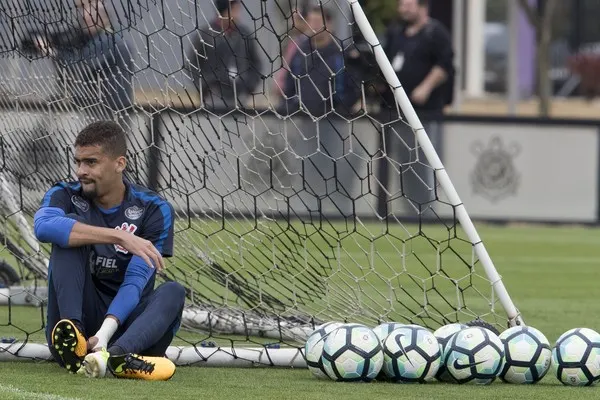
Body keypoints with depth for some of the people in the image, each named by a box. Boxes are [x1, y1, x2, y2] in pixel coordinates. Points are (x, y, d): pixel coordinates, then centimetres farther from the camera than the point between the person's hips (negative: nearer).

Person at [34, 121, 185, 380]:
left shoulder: (154, 210, -3)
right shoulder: (66, 195, 0)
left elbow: (135, 283, -14)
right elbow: (43, 226, -26)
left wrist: (104, 334, -32)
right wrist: (119, 236, -33)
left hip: (125, 323, 0)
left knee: (172, 292, -28)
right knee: (71, 231, -18)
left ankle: (114, 355, -57)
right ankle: (73, 341, -40)